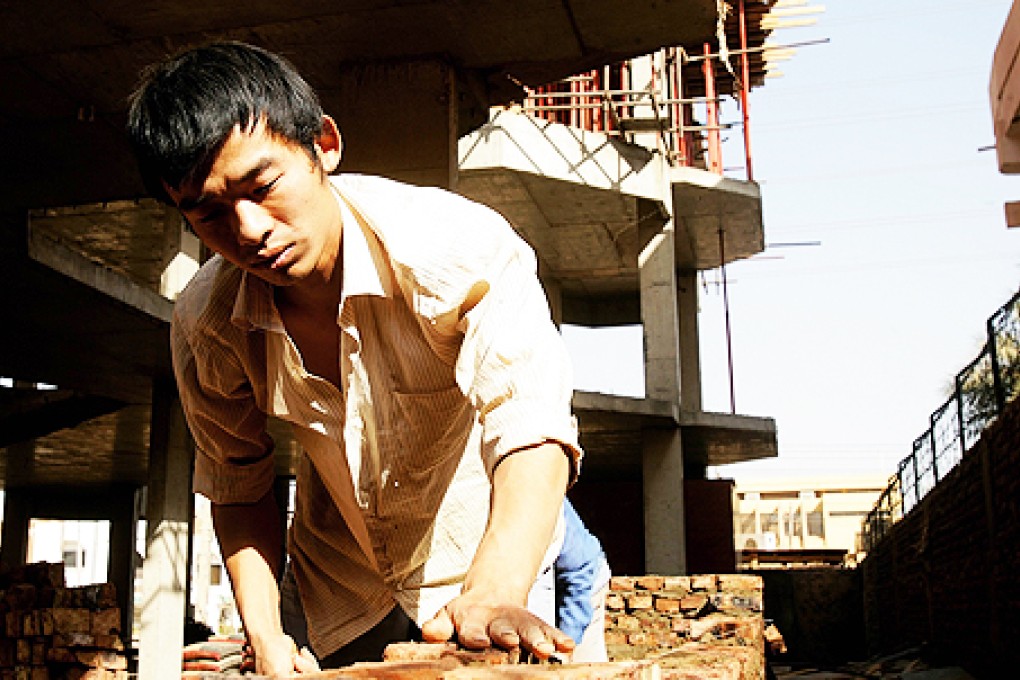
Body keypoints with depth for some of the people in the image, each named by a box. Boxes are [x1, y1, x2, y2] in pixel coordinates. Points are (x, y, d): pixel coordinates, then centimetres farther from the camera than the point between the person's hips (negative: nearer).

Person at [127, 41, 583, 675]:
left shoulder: (462, 249, -32)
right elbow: (238, 490, -4)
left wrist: (493, 595, -58)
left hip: (490, 560, -3)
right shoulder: (205, 325, -17)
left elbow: (532, 432, -41)